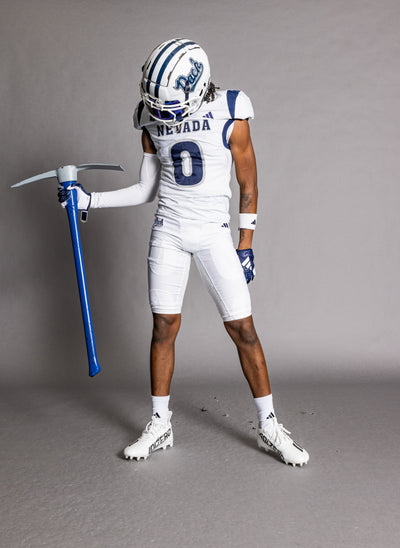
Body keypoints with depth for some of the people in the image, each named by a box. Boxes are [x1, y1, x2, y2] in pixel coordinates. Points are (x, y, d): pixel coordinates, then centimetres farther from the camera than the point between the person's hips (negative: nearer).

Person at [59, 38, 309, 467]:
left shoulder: (230, 117, -9)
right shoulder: (154, 121, 3)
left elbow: (248, 185, -2)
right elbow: (146, 190, 9)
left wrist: (246, 245, -4)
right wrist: (88, 200, 1)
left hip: (214, 234, -3)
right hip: (168, 231, 3)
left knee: (243, 330, -3)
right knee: (163, 327, 5)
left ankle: (268, 427, 12)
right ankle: (160, 425, 20)